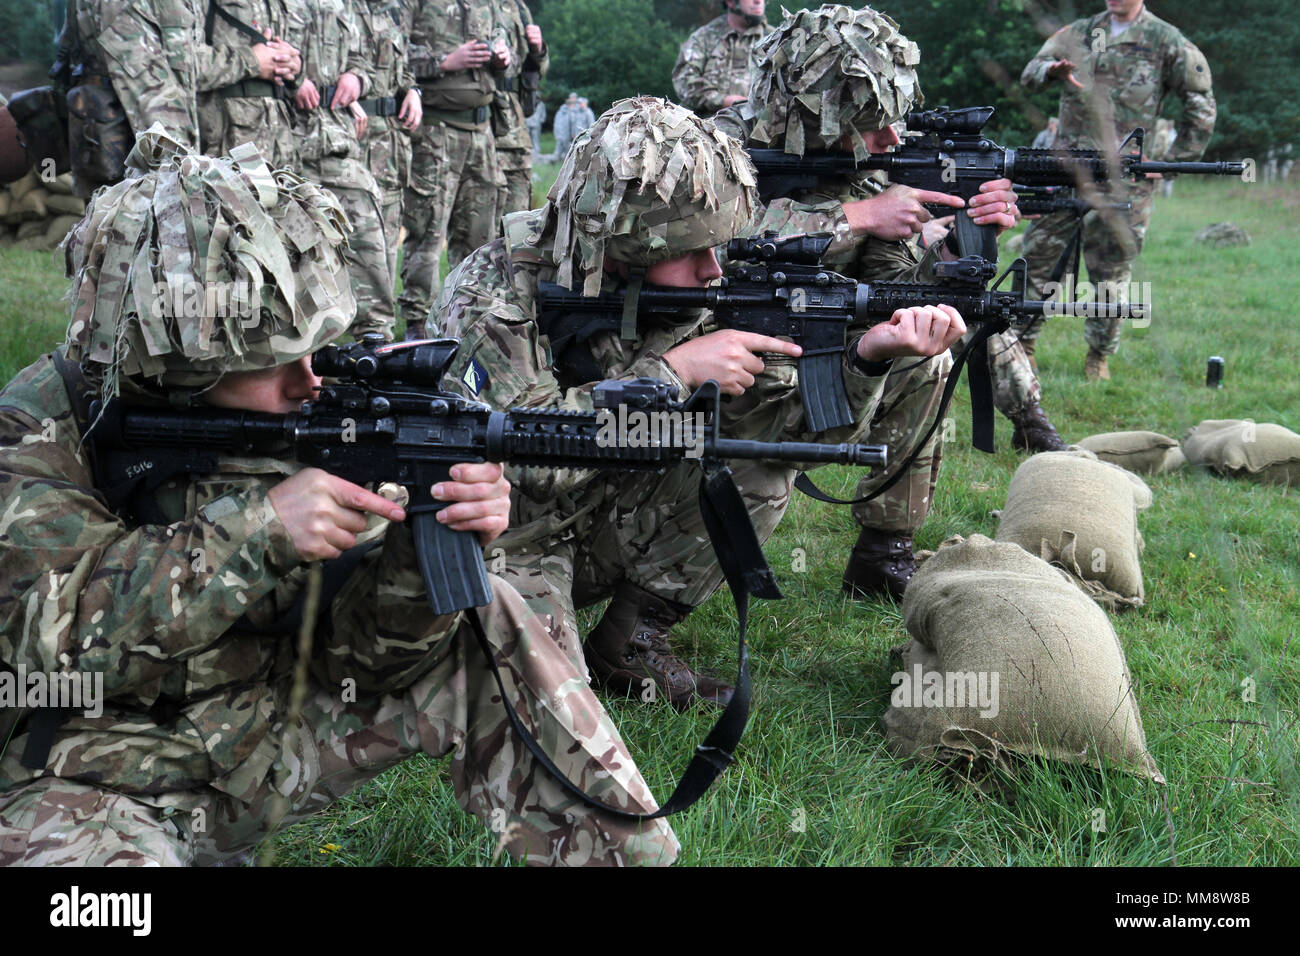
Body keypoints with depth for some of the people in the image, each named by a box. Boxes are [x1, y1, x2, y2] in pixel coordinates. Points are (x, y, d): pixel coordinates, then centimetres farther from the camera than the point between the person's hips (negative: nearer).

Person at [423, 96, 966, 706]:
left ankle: (627, 645, 1)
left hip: (593, 529, 5)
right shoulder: (491, 294, -24)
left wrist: (868, 355, -27)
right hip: (491, 546, -5)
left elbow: (793, 425, -8)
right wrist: (670, 372, -35)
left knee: (756, 475, -12)